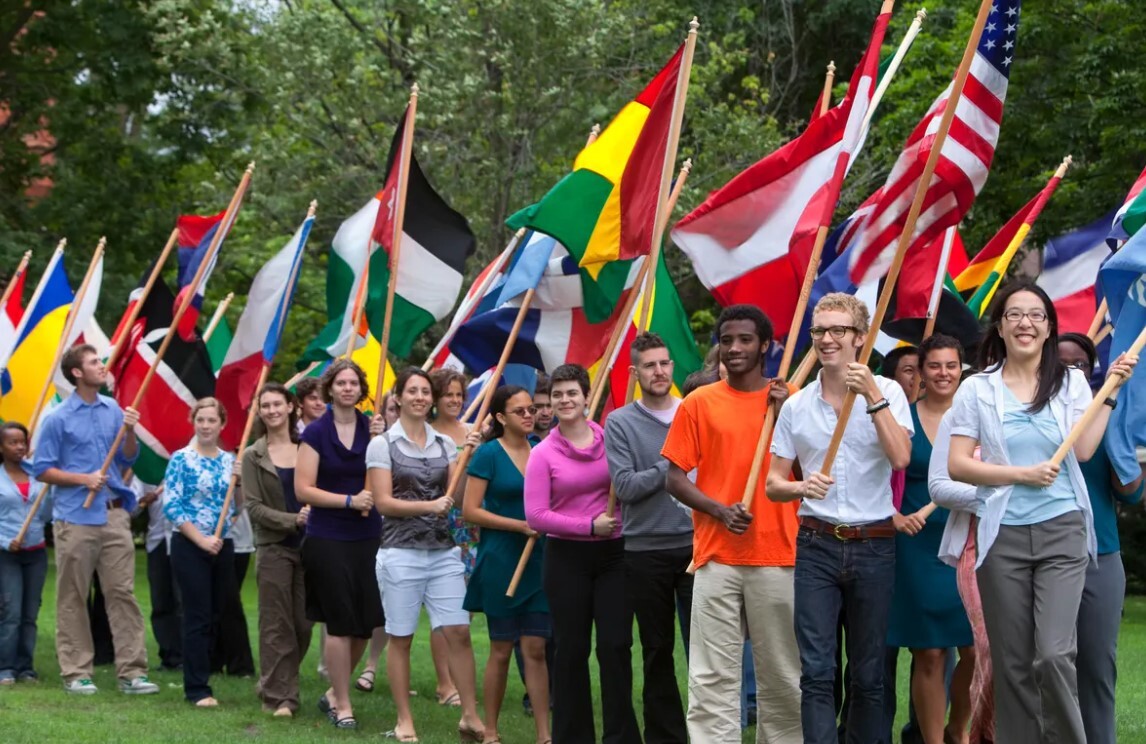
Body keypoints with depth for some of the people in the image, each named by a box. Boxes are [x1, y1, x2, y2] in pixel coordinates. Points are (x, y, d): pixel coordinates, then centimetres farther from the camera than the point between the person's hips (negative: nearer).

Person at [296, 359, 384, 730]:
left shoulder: (372, 428, 6)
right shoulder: (316, 432, -4)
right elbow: (303, 490, -8)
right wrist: (349, 500, -16)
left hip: (367, 536, 4)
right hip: (328, 538, -4)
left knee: (365, 622, 6)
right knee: (340, 622, -2)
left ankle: (334, 692, 25)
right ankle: (342, 704, 9)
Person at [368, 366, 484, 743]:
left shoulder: (445, 443, 10)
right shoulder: (382, 444, -2)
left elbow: (456, 496, 4)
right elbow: (384, 502, -7)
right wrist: (429, 505, -17)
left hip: (444, 552, 3)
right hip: (402, 552, -3)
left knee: (458, 632, -3)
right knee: (400, 638, 3)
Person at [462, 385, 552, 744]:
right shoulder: (489, 454, -6)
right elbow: (470, 510, -10)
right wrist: (520, 525, -17)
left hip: (539, 558, 4)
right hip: (501, 560, -4)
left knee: (536, 648, 1)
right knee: (501, 650, 4)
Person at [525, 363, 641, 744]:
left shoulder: (610, 439, 3)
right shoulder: (543, 454, -2)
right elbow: (535, 516, -9)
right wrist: (589, 526, -14)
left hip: (612, 554, 1)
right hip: (566, 558, -1)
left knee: (616, 645, -3)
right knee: (571, 648, 6)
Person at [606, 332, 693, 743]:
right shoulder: (620, 423, 0)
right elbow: (624, 486, -9)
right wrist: (673, 468, -12)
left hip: (696, 544, 0)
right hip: (646, 550, 0)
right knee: (657, 650, 9)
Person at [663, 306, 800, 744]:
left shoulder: (790, 400, 7)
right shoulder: (700, 403, 4)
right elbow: (675, 478, 4)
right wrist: (719, 510, -11)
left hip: (778, 555, 1)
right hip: (717, 556, -1)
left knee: (783, 673, 7)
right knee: (713, 675, -3)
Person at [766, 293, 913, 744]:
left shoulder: (887, 392, 0)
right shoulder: (796, 405, 7)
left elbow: (900, 458, -16)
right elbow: (773, 484, 9)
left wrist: (872, 396, -21)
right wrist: (802, 487, -13)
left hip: (873, 547, -1)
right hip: (816, 546, 1)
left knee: (868, 673, 8)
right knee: (816, 672, -6)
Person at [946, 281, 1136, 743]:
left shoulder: (1070, 382, 7)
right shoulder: (977, 389, 4)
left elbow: (1084, 449, -7)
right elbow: (957, 465, -2)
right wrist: (1022, 474, -10)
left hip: (1061, 531, -1)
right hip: (1003, 536, 1)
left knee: (1054, 654, -14)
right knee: (1012, 664, 4)